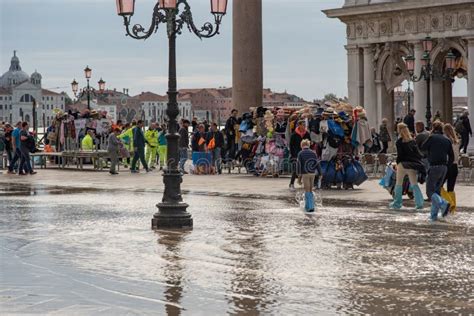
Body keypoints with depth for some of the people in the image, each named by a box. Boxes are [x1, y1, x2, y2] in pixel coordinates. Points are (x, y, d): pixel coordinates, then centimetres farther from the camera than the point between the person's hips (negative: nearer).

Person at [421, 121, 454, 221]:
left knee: (430, 191, -3)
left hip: (434, 167, -6)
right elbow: (451, 157, 10)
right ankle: (434, 215, 12)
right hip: (444, 168, 6)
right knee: (437, 190, 14)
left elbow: (423, 148, 7)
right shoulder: (447, 140, 11)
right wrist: (446, 167, 17)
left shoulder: (432, 137, -6)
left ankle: (443, 204, -26)